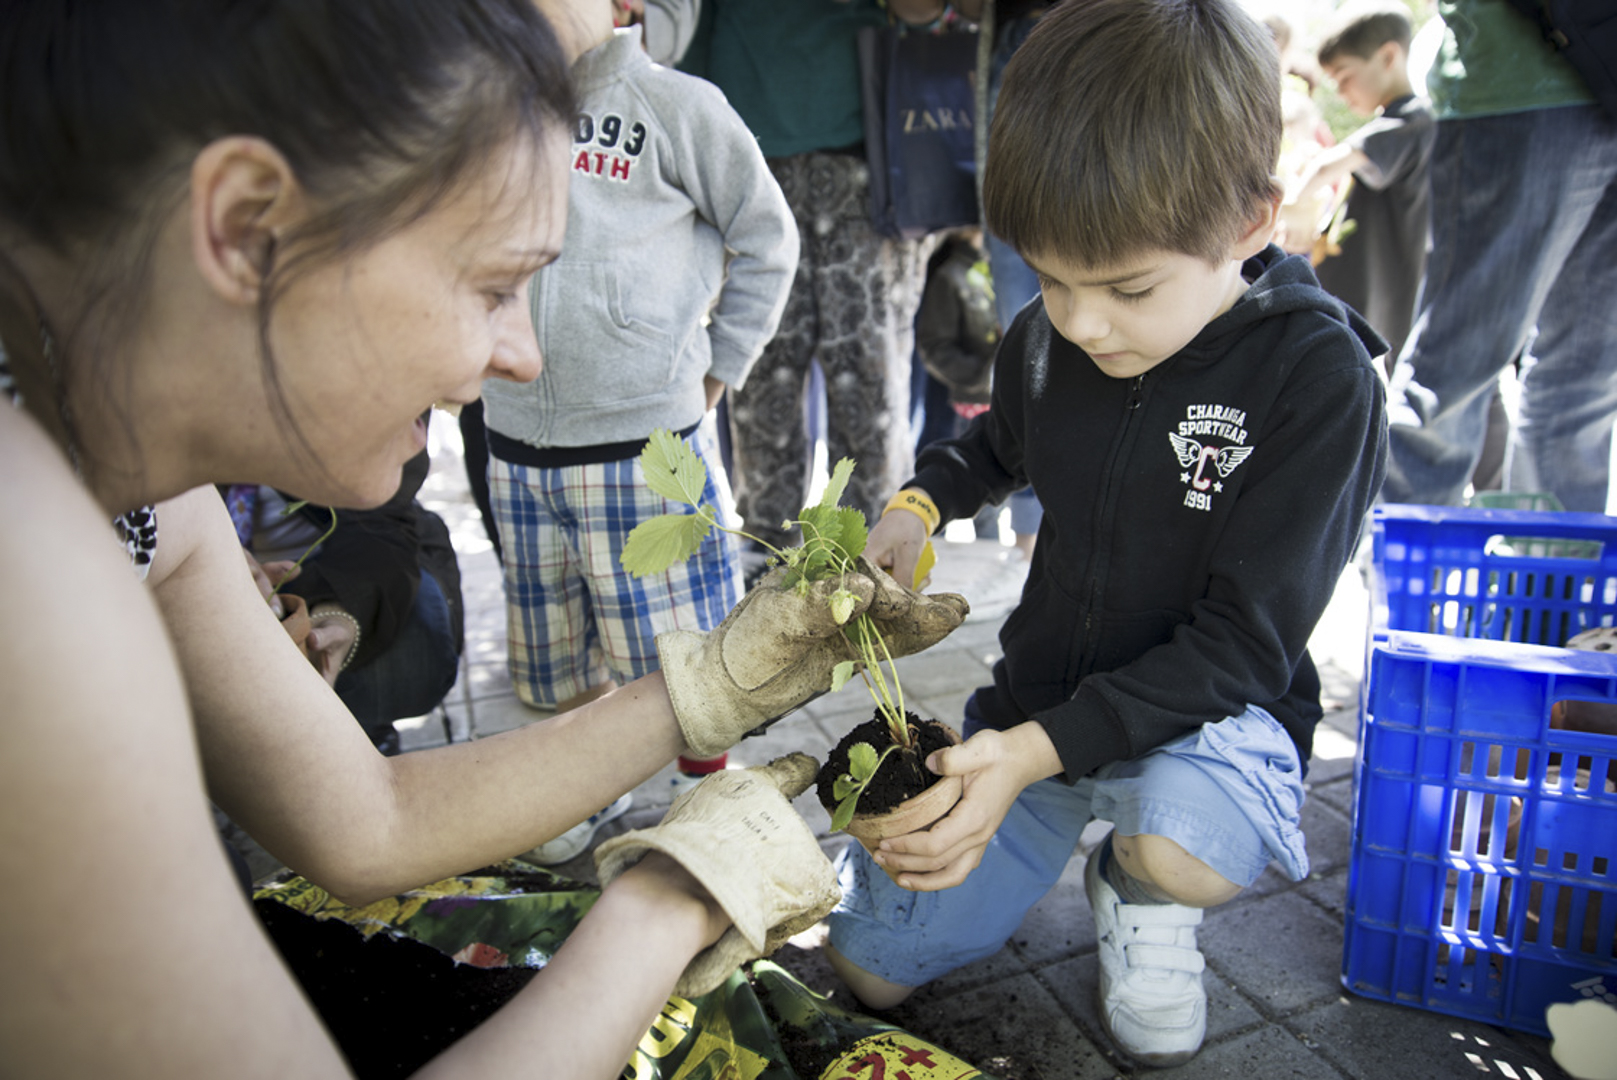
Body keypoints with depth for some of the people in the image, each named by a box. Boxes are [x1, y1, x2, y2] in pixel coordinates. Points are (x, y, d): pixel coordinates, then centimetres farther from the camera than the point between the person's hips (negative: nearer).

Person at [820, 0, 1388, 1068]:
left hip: (1207, 711, -4)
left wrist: (1040, 750, -34)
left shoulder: (1319, 376, -22)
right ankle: (1070, 823, 28)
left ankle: (1136, 894, -3)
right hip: (1037, 704, 5)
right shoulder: (1045, 338, -6)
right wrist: (917, 503, -4)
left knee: (1182, 844, -41)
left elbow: (1242, 643, -23)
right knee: (870, 969, 7)